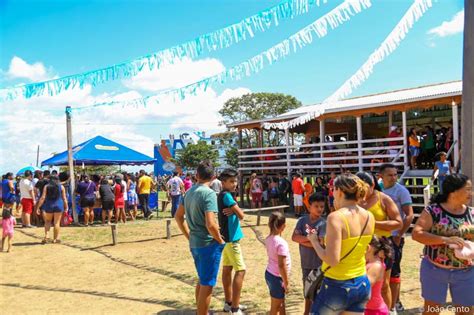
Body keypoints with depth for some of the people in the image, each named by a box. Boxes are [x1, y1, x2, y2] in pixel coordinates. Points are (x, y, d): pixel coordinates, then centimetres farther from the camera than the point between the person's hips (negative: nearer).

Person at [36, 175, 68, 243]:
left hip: (48, 206, 1)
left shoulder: (46, 186, 3)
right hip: (59, 206, -1)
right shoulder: (61, 187, 3)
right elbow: (64, 198, 1)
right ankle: (55, 239, 8)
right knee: (57, 222, 5)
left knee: (48, 221, 17)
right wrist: (66, 207, 8)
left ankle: (46, 236, 2)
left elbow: (43, 198, -4)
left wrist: (38, 207, -2)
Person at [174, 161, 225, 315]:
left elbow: (178, 216, 15)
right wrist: (220, 241, -11)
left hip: (194, 243, 8)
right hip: (208, 244, -8)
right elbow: (210, 225, -27)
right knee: (207, 284, 4)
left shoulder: (189, 192, 5)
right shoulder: (209, 194, -19)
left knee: (202, 281, 23)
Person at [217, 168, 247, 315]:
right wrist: (236, 210, 1)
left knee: (227, 269, 15)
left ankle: (229, 303, 25)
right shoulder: (226, 195, -18)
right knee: (240, 270, -8)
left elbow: (234, 212, 7)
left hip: (226, 237, 10)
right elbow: (241, 215, -19)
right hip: (231, 238, -10)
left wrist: (233, 210, -14)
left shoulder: (224, 195, 11)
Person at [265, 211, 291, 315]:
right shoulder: (281, 243, -25)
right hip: (277, 277, -8)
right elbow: (281, 265, -24)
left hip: (269, 273, 8)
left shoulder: (269, 239, 0)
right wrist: (286, 283, -14)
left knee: (280, 304, 24)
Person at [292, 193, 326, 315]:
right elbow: (294, 237, -10)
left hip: (319, 264, -4)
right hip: (305, 263, 4)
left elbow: (319, 243, -22)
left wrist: (302, 240, -14)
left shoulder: (323, 223, -14)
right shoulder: (302, 220, -3)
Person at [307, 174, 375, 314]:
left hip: (338, 287, -6)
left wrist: (314, 241, -8)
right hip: (362, 285, 7)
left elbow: (332, 260, -25)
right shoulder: (369, 217, 0)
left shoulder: (336, 217, -21)